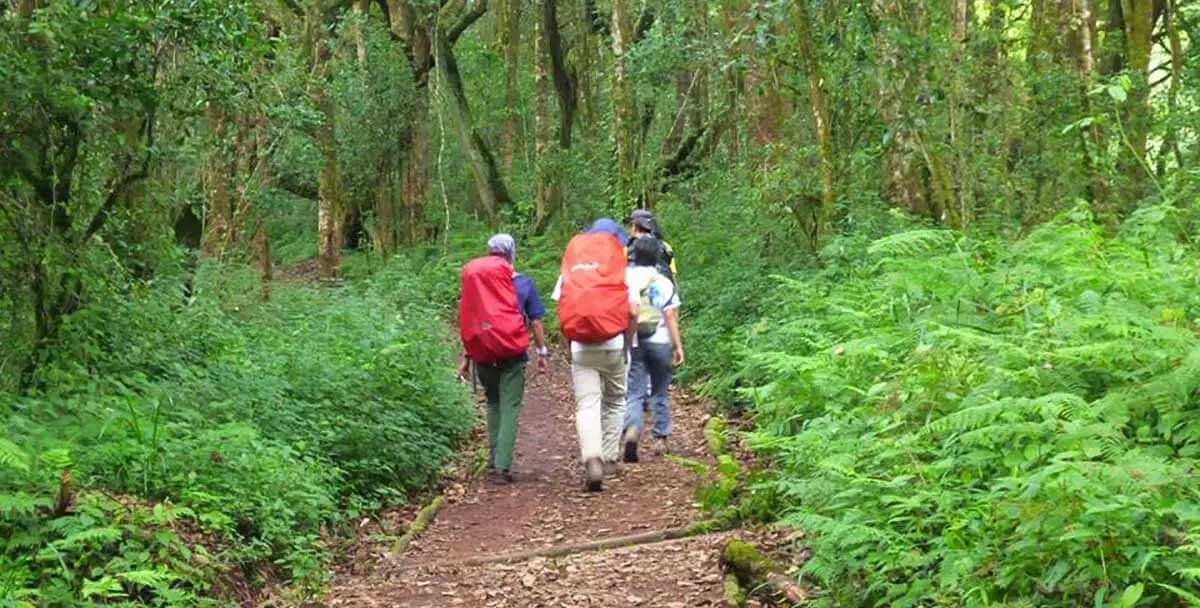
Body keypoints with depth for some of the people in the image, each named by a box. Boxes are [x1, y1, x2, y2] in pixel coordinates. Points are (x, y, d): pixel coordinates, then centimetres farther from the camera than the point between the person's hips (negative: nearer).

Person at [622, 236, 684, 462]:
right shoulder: (663, 283, -3)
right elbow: (670, 317, -7)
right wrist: (678, 346, -4)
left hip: (632, 343, 1)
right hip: (660, 342, 0)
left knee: (634, 393, -1)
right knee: (660, 393, 14)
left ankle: (631, 429, -26)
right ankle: (661, 439, 18)